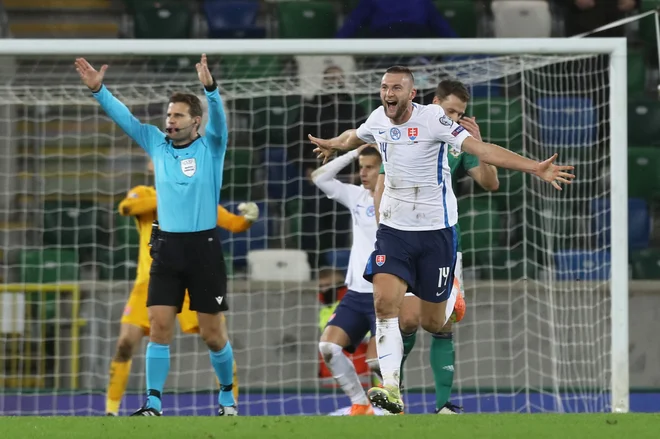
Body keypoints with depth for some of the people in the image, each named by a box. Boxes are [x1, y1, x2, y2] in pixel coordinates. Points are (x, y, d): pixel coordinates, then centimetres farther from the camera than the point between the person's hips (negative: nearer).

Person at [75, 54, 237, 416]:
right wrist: (97, 89, -13)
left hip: (204, 248, -3)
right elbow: (124, 117, 2)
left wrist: (209, 87, -39)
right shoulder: (157, 144, 7)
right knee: (159, 326, -7)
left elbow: (218, 117, -20)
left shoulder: (210, 147, -2)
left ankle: (227, 396, 23)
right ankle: (153, 403, -5)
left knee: (213, 334, 3)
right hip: (167, 247, 3)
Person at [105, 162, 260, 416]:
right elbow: (126, 207, -20)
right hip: (150, 283, -1)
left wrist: (248, 218, -20)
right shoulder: (144, 194, 4)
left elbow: (234, 224, 3)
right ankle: (111, 410, 0)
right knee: (126, 342, -12)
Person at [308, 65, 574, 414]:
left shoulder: (432, 118, -15)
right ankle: (391, 389, -23)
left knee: (433, 324, 3)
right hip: (393, 228, 4)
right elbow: (354, 136, 27)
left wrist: (533, 168, -33)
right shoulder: (378, 120, 1)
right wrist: (332, 145, 47)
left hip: (436, 231, -3)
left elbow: (480, 148, -23)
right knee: (385, 303, -19)